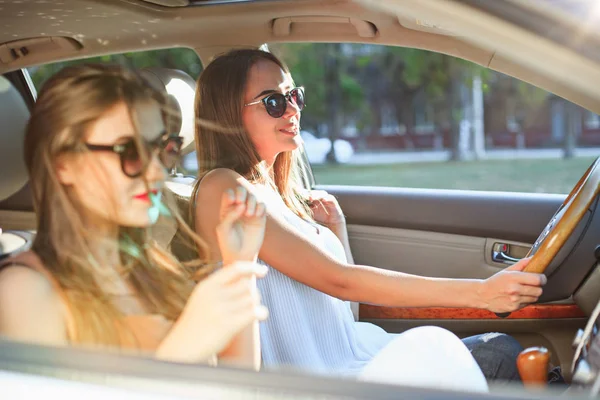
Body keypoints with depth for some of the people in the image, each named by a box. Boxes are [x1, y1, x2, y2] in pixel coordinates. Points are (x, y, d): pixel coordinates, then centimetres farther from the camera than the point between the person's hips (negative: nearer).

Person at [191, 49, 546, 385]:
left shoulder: (280, 192, 15)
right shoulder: (222, 188, -11)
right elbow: (337, 280, -20)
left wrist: (337, 230, 6)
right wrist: (480, 292, -22)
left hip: (350, 357, 8)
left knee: (500, 350, -5)